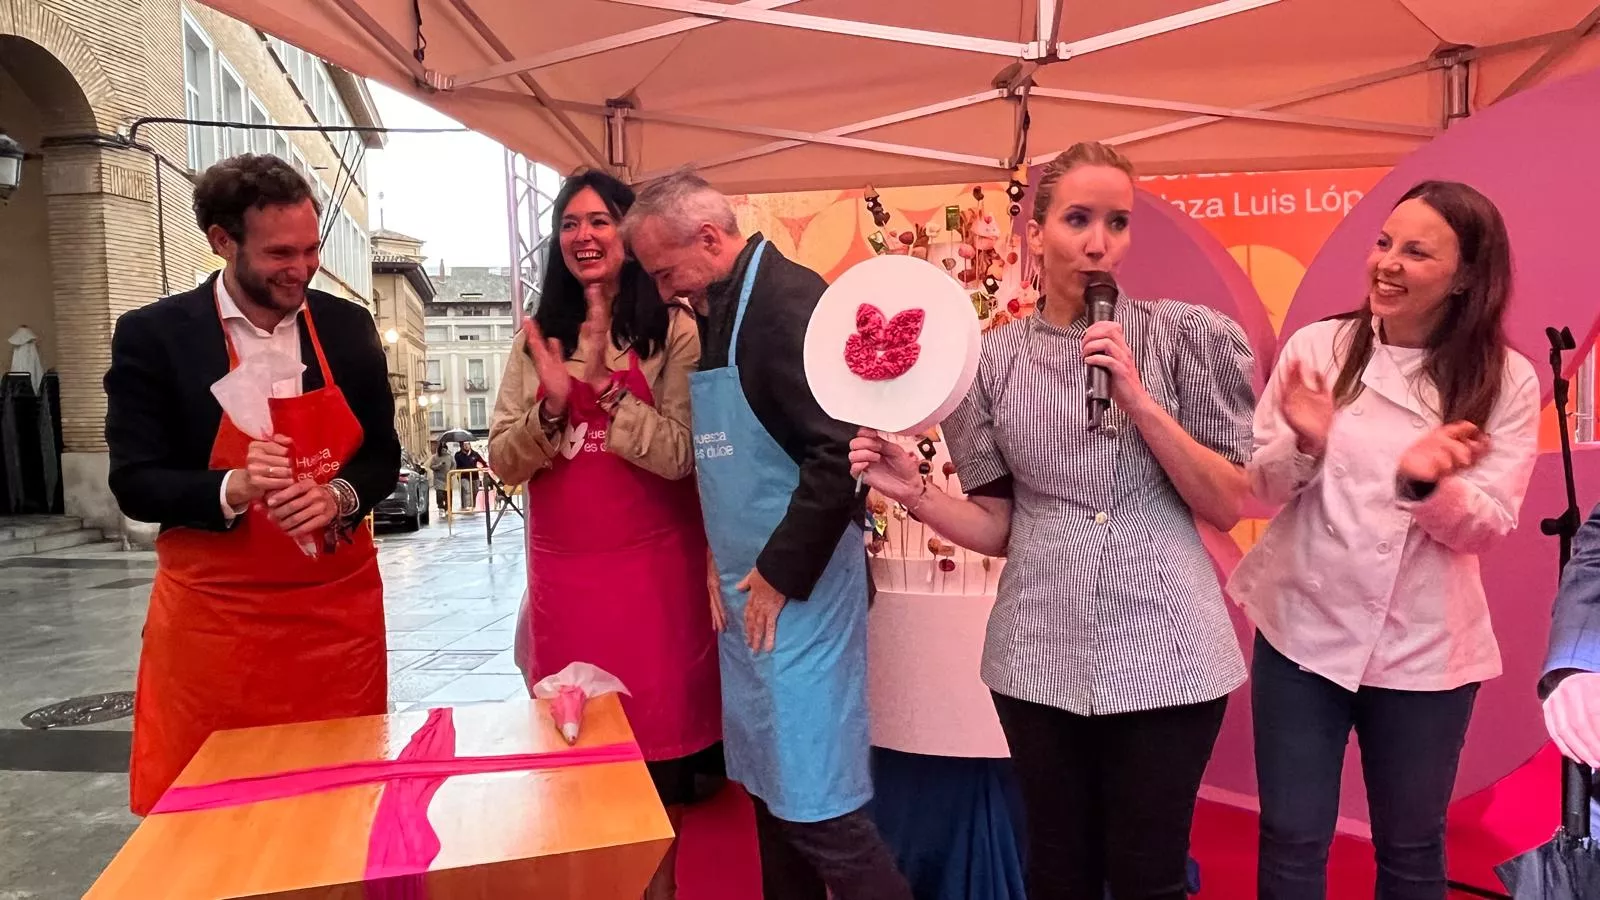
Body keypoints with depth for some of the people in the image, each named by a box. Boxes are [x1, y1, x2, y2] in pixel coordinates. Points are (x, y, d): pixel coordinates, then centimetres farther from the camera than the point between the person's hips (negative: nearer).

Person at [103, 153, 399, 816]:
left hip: (339, 607, 2)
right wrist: (232, 489, -24)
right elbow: (134, 483, -6)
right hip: (215, 617, -2)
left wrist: (338, 497, -14)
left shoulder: (349, 327, 3)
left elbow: (383, 458, 7)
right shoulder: (152, 334, -6)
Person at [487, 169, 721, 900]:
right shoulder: (538, 339, 5)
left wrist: (603, 384, -24)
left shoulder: (673, 331, -6)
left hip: (650, 573, -3)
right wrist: (552, 403, -19)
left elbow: (679, 455, -15)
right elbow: (504, 461, -1)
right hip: (563, 575, 4)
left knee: (654, 739, 7)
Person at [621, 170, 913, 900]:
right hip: (748, 590, 9)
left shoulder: (787, 298, -15)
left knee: (816, 804, -2)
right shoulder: (717, 311, 12)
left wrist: (782, 574, -16)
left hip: (792, 587, -9)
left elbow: (840, 451, -23)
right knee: (773, 791, 17)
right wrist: (733, 569, 11)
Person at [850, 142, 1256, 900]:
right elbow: (998, 528, 4)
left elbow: (1228, 506, -6)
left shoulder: (1185, 336, -3)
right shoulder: (993, 360, 1)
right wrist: (911, 492, -13)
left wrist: (1137, 399, -17)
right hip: (1040, 654, 2)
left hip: (1163, 652, -1)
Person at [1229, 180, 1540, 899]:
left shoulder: (1506, 381, -5)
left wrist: (1424, 483, -28)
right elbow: (1257, 490, -2)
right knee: (1292, 840, 11)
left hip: (1423, 649, 1)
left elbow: (1484, 527, -9)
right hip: (1302, 631, 0)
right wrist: (1305, 443, -22)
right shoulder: (1316, 348, -5)